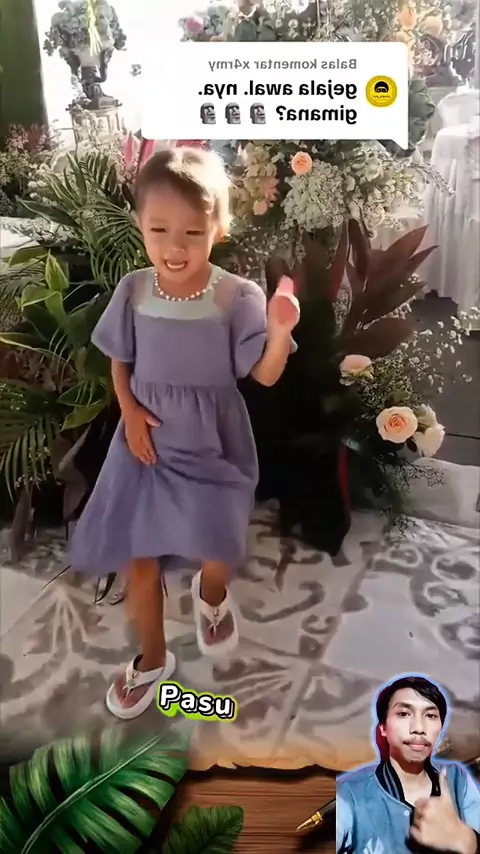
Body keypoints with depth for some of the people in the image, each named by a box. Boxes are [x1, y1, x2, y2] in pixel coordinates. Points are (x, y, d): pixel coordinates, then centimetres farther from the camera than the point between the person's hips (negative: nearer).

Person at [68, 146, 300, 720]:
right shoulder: (132, 292, -7)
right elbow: (119, 362, 7)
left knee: (218, 550, 0)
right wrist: (129, 410, -10)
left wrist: (281, 332, -31)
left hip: (213, 445, -2)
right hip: (149, 439, 3)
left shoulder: (238, 298, -15)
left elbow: (265, 376, -12)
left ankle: (211, 595, 42)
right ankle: (152, 660, 35)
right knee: (140, 560, 9)